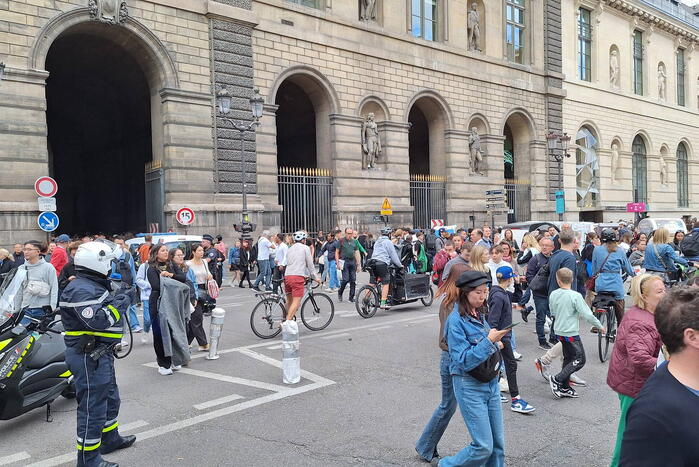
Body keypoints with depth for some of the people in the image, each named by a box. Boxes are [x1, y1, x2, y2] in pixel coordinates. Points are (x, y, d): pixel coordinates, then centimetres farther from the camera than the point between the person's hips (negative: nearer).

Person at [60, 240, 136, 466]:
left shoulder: (94, 285, 12)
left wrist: (118, 295, 3)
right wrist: (121, 301, -23)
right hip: (89, 357, -11)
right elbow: (98, 320, -32)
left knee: (110, 397, 24)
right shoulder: (81, 289, -21)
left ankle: (110, 438, 42)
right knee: (93, 405, -1)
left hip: (101, 354, 11)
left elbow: (104, 309, 17)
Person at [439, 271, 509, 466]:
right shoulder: (456, 320, -17)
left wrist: (497, 344, 1)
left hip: (491, 382, 7)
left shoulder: (479, 314, 5)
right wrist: (489, 341, -26)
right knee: (483, 447, -3)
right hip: (469, 386, -7)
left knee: (498, 444, 12)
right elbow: (463, 361, -21)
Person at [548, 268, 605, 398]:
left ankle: (564, 388, 20)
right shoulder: (575, 296, -18)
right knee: (580, 360, 3)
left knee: (568, 358, 17)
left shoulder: (553, 295, -1)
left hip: (559, 332, 7)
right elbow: (587, 315, -16)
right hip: (571, 333, -7)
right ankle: (556, 380, -3)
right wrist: (600, 326, -2)